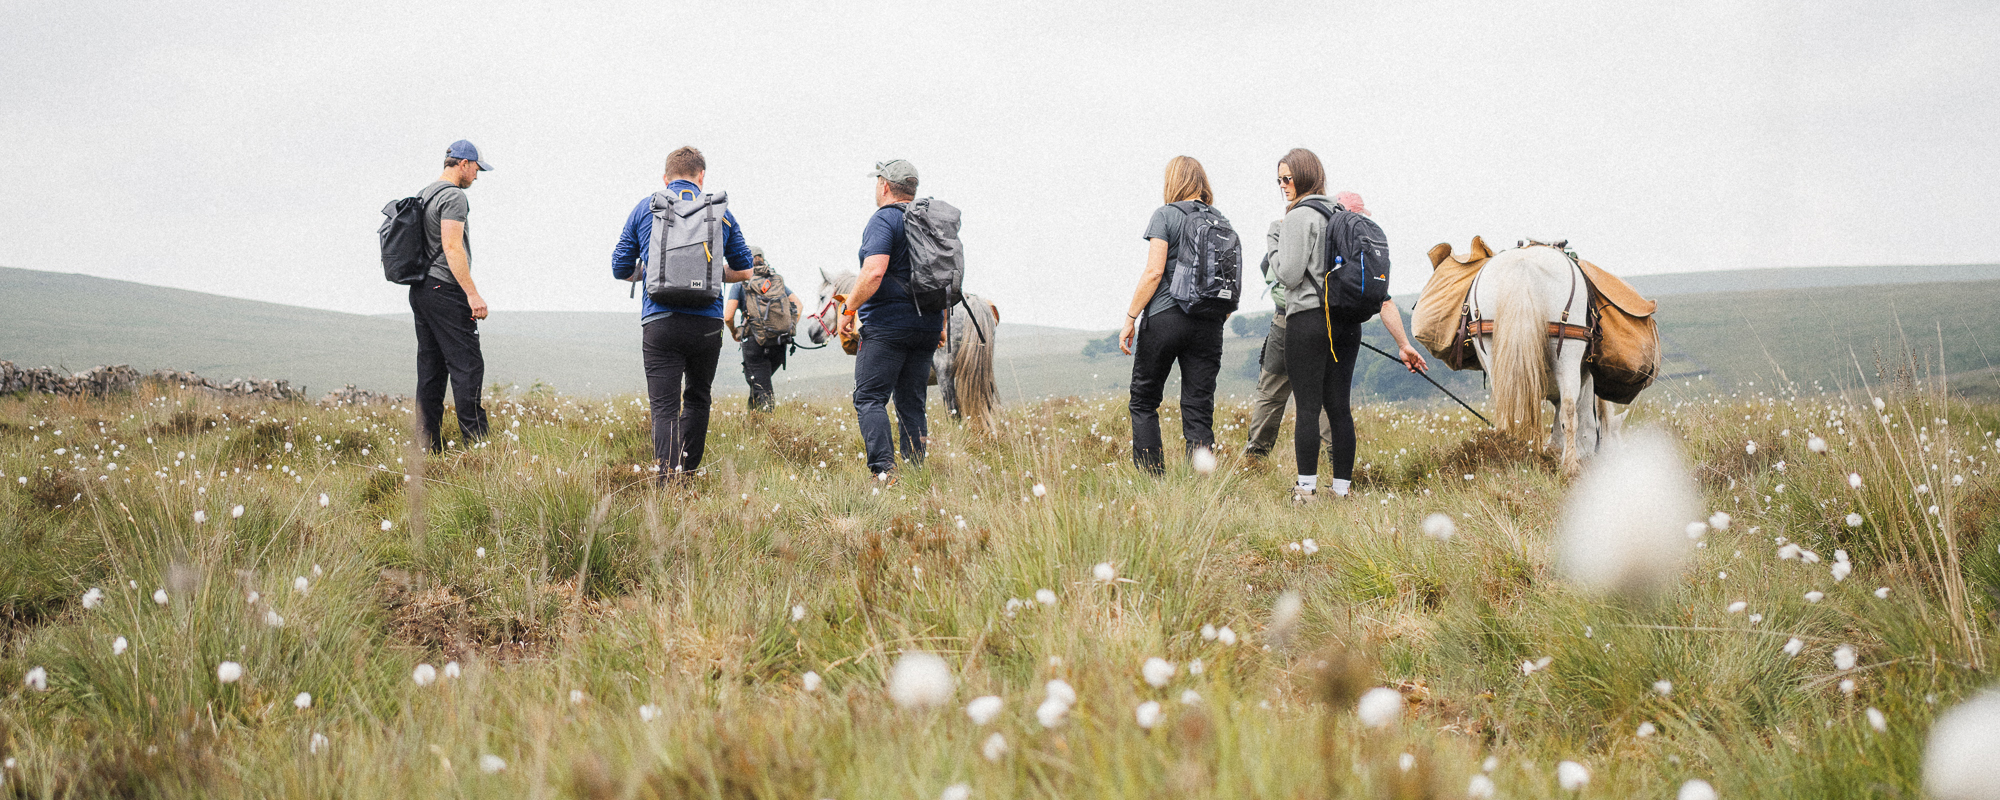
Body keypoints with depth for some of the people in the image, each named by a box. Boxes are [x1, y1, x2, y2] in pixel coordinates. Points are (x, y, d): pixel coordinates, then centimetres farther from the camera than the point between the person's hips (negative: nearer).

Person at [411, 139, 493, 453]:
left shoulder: (423, 195, 19)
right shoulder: (453, 196, -11)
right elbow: (452, 248, -20)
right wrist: (473, 293, -22)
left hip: (420, 291, 10)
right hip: (445, 290, -10)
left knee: (430, 369, 9)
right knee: (467, 365, -8)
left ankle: (429, 448, 9)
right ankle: (476, 443, -11)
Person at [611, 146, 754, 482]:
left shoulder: (644, 209, 7)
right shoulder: (720, 212, 10)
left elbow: (621, 269, 11)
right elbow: (744, 270, 18)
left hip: (660, 321, -1)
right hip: (708, 323, 1)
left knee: (665, 407, -5)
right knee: (697, 398, 20)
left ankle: (669, 482, -20)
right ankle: (688, 473, 21)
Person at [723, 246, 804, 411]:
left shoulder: (739, 284, 1)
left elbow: (728, 317, -8)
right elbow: (799, 306, 6)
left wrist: (734, 332, 12)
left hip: (754, 343, -4)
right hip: (779, 343, 4)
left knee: (761, 392, -1)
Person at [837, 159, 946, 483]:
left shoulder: (883, 220, -9)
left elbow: (874, 272, -22)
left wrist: (848, 310, -13)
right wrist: (941, 323, 27)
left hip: (887, 325, -7)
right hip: (927, 328, 7)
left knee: (870, 398, -5)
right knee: (912, 401, 13)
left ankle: (883, 470, -18)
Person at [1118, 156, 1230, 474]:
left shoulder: (1165, 216, -4)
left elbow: (1154, 272, -11)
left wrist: (1130, 317, -8)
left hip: (1164, 319, -4)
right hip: (1209, 325, 4)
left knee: (1144, 401, 8)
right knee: (1199, 409, 4)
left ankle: (1151, 478, 3)